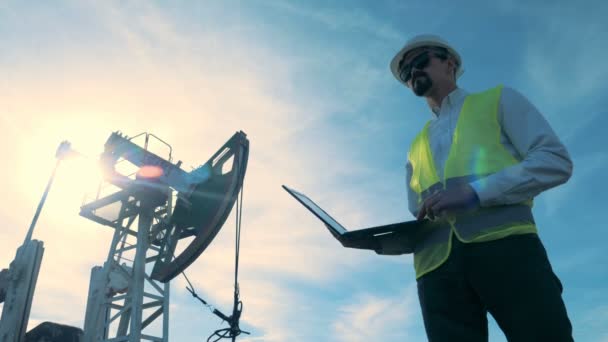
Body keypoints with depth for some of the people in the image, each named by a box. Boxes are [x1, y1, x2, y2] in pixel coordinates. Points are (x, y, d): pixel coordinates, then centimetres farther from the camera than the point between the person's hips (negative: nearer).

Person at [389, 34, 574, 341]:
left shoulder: (499, 100, 19)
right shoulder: (416, 148, 30)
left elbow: (556, 161, 4)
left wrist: (476, 192, -11)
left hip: (505, 240, -3)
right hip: (436, 262, 4)